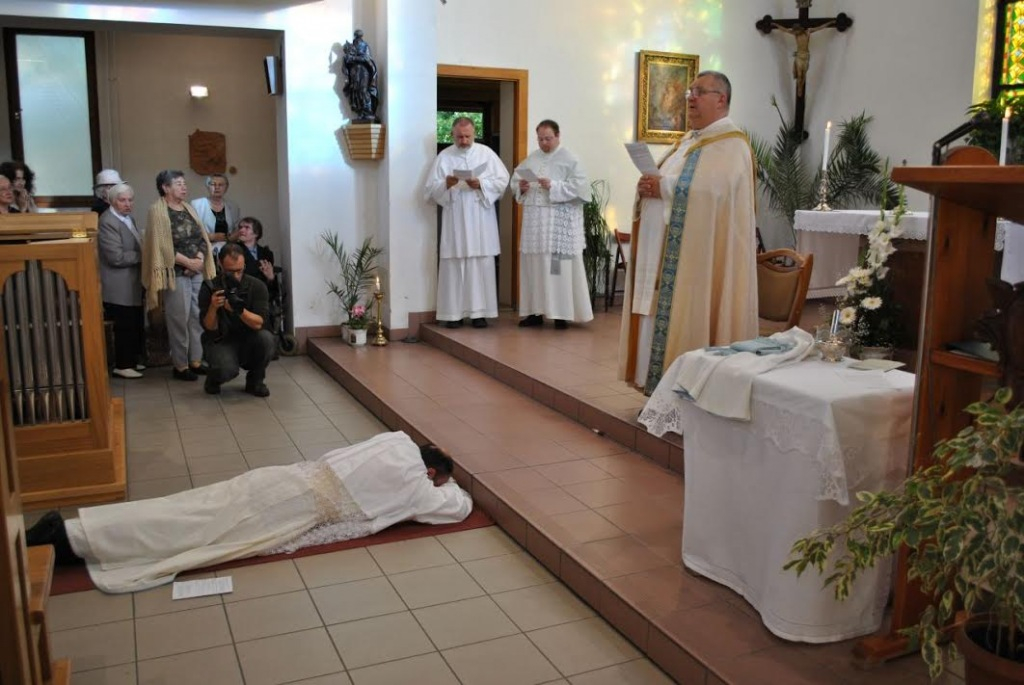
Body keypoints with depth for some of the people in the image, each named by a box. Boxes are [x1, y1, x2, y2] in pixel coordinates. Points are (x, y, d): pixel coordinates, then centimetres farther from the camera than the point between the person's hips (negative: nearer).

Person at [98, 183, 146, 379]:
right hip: (121, 287, -9)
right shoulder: (108, 222, -17)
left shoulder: (129, 218, 13)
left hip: (133, 284, 10)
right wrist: (143, 255, -14)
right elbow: (117, 257, -24)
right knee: (125, 327, -3)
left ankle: (132, 360, 25)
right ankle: (122, 365, 7)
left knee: (136, 326, 15)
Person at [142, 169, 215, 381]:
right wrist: (188, 262, -16)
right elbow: (162, 246, -15)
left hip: (197, 272, 7)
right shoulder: (157, 211, -9)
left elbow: (202, 237, 10)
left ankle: (196, 361, 18)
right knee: (179, 319, -2)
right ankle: (180, 366, 6)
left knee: (198, 316, 8)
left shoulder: (188, 208, 12)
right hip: (175, 273, -7)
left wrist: (199, 260, -7)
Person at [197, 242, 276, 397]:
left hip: (249, 341, 2)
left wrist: (239, 310, -37)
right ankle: (213, 378, 8)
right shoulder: (209, 288, -9)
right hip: (221, 342, -2)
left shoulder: (257, 286, -8)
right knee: (227, 370, -33)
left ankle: (254, 381, -2)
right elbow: (210, 329, -11)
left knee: (267, 339, -31)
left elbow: (259, 323, -19)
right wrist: (213, 307, -30)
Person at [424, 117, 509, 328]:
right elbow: (431, 188, 2)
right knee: (453, 265, -1)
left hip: (481, 219, 0)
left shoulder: (486, 153, 7)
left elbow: (502, 180, 1)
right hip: (454, 220, 0)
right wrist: (446, 184, -18)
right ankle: (454, 312, 4)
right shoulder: (444, 156, 7)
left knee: (482, 264, -1)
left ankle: (479, 311, 6)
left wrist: (481, 184, -15)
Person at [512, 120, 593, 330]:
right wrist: (521, 187, -7)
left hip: (558, 222, -5)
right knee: (533, 265, 5)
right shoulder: (531, 159, 14)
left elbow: (580, 186, -12)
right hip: (534, 221, 5)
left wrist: (553, 186, -20)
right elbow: (515, 180, 16)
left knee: (559, 267, -5)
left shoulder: (569, 159, -2)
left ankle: (562, 313, -1)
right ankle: (536, 311, 12)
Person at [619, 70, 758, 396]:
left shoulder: (732, 144, -8)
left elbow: (713, 189, -23)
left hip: (701, 254, -9)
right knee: (665, 314, 9)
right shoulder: (688, 141, 20)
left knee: (692, 319, -7)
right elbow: (667, 182, 22)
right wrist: (650, 186, -1)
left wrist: (664, 188, -17)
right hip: (670, 252, 9)